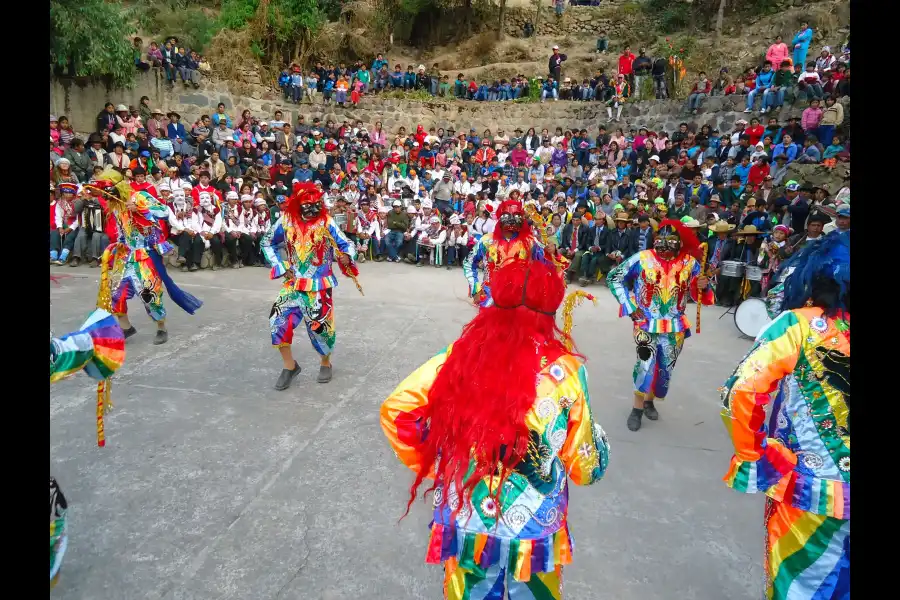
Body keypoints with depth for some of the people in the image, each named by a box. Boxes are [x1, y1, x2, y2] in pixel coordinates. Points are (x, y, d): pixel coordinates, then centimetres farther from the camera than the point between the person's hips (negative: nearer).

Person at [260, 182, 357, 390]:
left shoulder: (326, 222, -12)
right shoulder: (286, 221, -4)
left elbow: (347, 244, -10)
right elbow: (267, 243, 10)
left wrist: (347, 256, -33)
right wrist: (281, 267, 1)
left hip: (319, 285, -3)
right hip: (293, 283, 3)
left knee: (320, 325, 3)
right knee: (278, 322, -3)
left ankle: (325, 362, 33)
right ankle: (290, 366, 18)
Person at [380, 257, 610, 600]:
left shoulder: (460, 354, -14)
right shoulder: (565, 371, -18)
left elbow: (394, 412, -8)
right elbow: (585, 469, -9)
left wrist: (430, 466, 3)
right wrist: (592, 431, 11)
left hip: (463, 523, 1)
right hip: (533, 533, -1)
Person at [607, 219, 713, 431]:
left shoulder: (690, 263, -5)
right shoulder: (642, 259, -12)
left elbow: (696, 294, 3)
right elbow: (614, 277, -2)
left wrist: (702, 287, -21)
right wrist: (630, 306, -6)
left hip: (675, 327, 3)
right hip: (646, 324, -3)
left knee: (665, 368, 12)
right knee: (645, 364, -9)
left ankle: (649, 401, 36)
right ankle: (637, 407, 12)